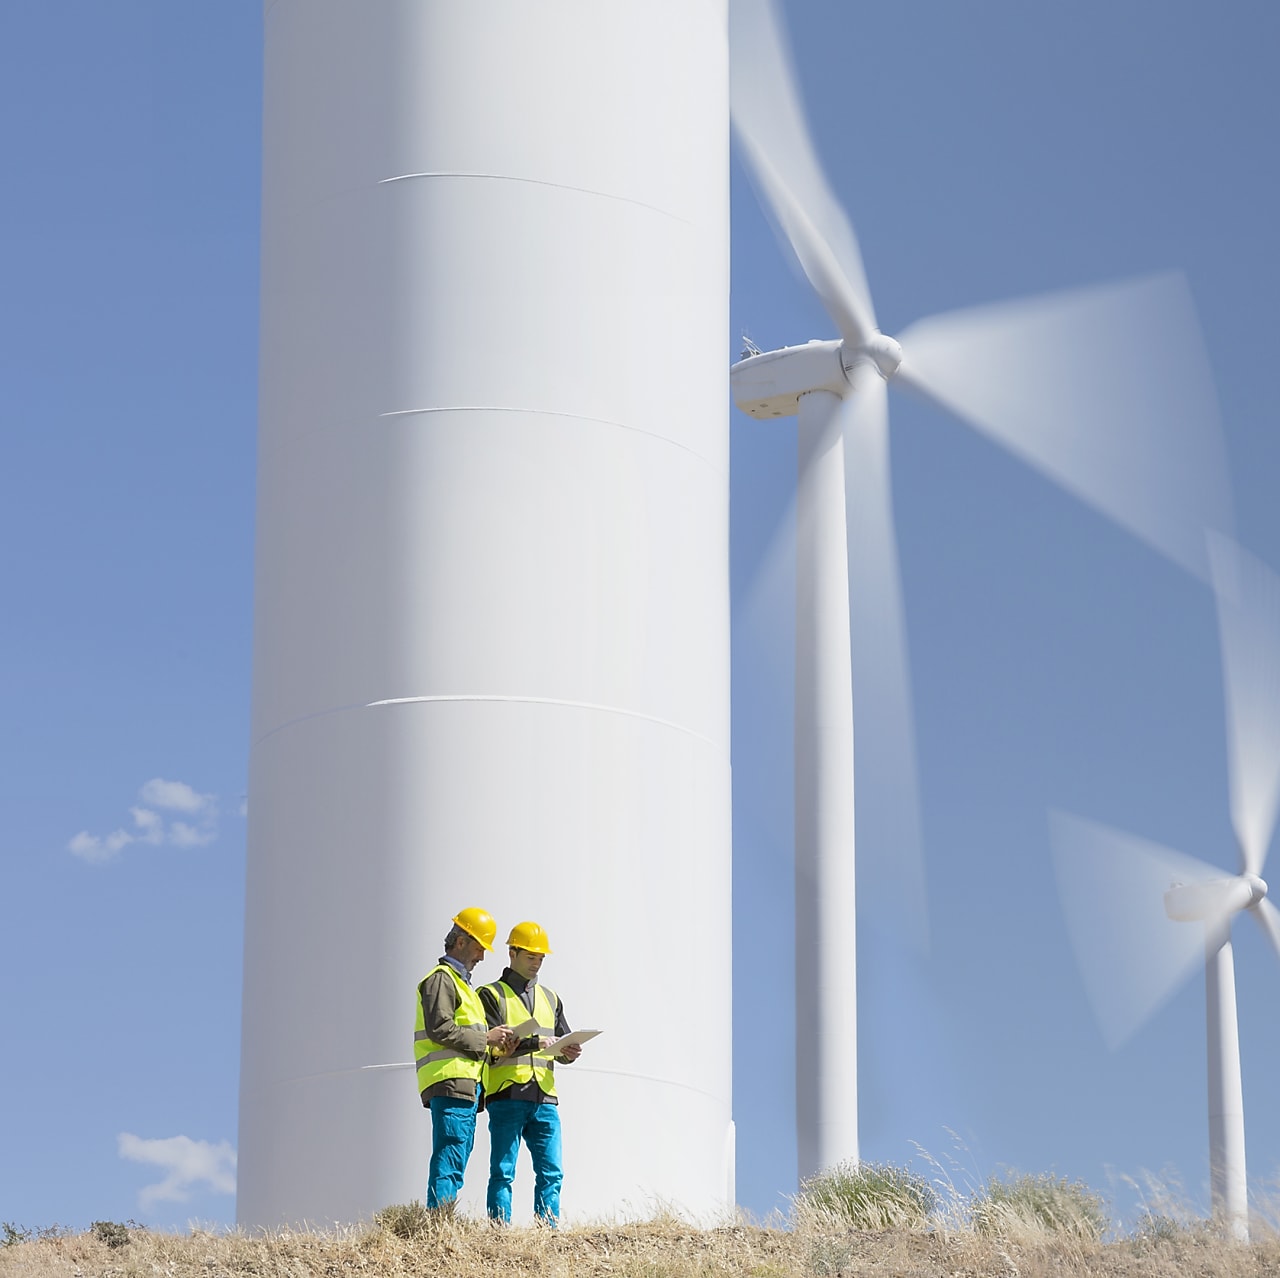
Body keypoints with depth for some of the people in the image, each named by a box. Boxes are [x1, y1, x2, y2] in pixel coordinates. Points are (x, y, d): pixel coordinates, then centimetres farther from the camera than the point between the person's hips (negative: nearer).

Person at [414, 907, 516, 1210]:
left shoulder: (459, 981, 28)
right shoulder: (441, 978, -4)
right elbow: (440, 1029, -16)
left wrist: (495, 1044, 11)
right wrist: (485, 1038, -10)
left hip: (465, 1088, 10)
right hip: (450, 1083, -10)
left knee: (453, 1166, 6)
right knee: (448, 1164, -14)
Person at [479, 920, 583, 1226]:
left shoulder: (550, 998, 23)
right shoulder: (492, 995, 5)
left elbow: (563, 1043, 21)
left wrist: (569, 1052, -2)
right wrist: (533, 1043, -19)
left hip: (544, 1098, 5)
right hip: (506, 1096, -5)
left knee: (551, 1173, 0)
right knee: (503, 1173, -5)